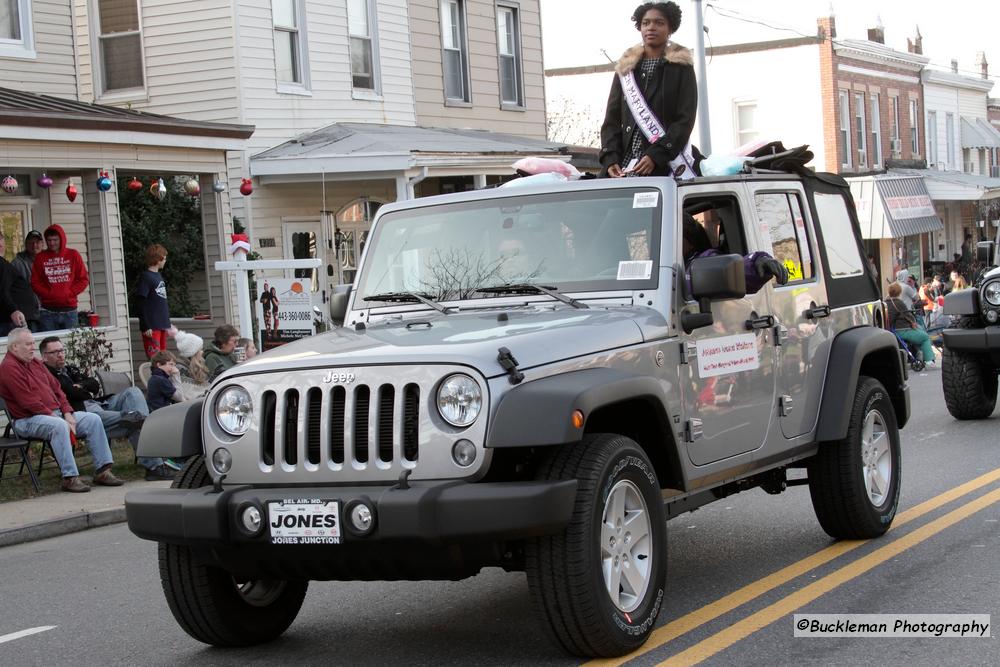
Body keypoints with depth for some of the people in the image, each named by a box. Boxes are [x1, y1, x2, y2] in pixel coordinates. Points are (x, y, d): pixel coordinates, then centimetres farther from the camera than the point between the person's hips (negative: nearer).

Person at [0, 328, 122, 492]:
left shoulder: (36, 363, 18)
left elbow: (56, 389, 17)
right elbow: (28, 401, -18)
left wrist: (67, 413, 2)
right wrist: (53, 415, -16)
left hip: (55, 414, 9)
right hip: (28, 420, -9)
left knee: (93, 419, -4)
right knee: (59, 426, -38)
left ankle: (102, 470, -7)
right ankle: (70, 477, -38)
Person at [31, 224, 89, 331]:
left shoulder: (73, 255, 6)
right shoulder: (40, 257, 6)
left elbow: (84, 279, 6)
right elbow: (35, 282, 6)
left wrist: (70, 293, -6)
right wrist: (48, 294, -8)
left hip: (69, 310, 1)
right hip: (48, 311, 0)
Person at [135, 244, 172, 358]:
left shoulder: (159, 276, 15)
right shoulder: (145, 277, -10)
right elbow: (141, 304, -14)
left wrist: (168, 325, 21)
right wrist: (146, 327, -18)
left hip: (162, 325, 9)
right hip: (152, 326, -9)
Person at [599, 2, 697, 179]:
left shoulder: (681, 68, 8)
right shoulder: (626, 68, 19)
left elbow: (685, 120, -1)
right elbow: (612, 119, 14)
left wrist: (656, 156, -14)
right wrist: (610, 159, -3)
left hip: (663, 167, -3)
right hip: (622, 167, 3)